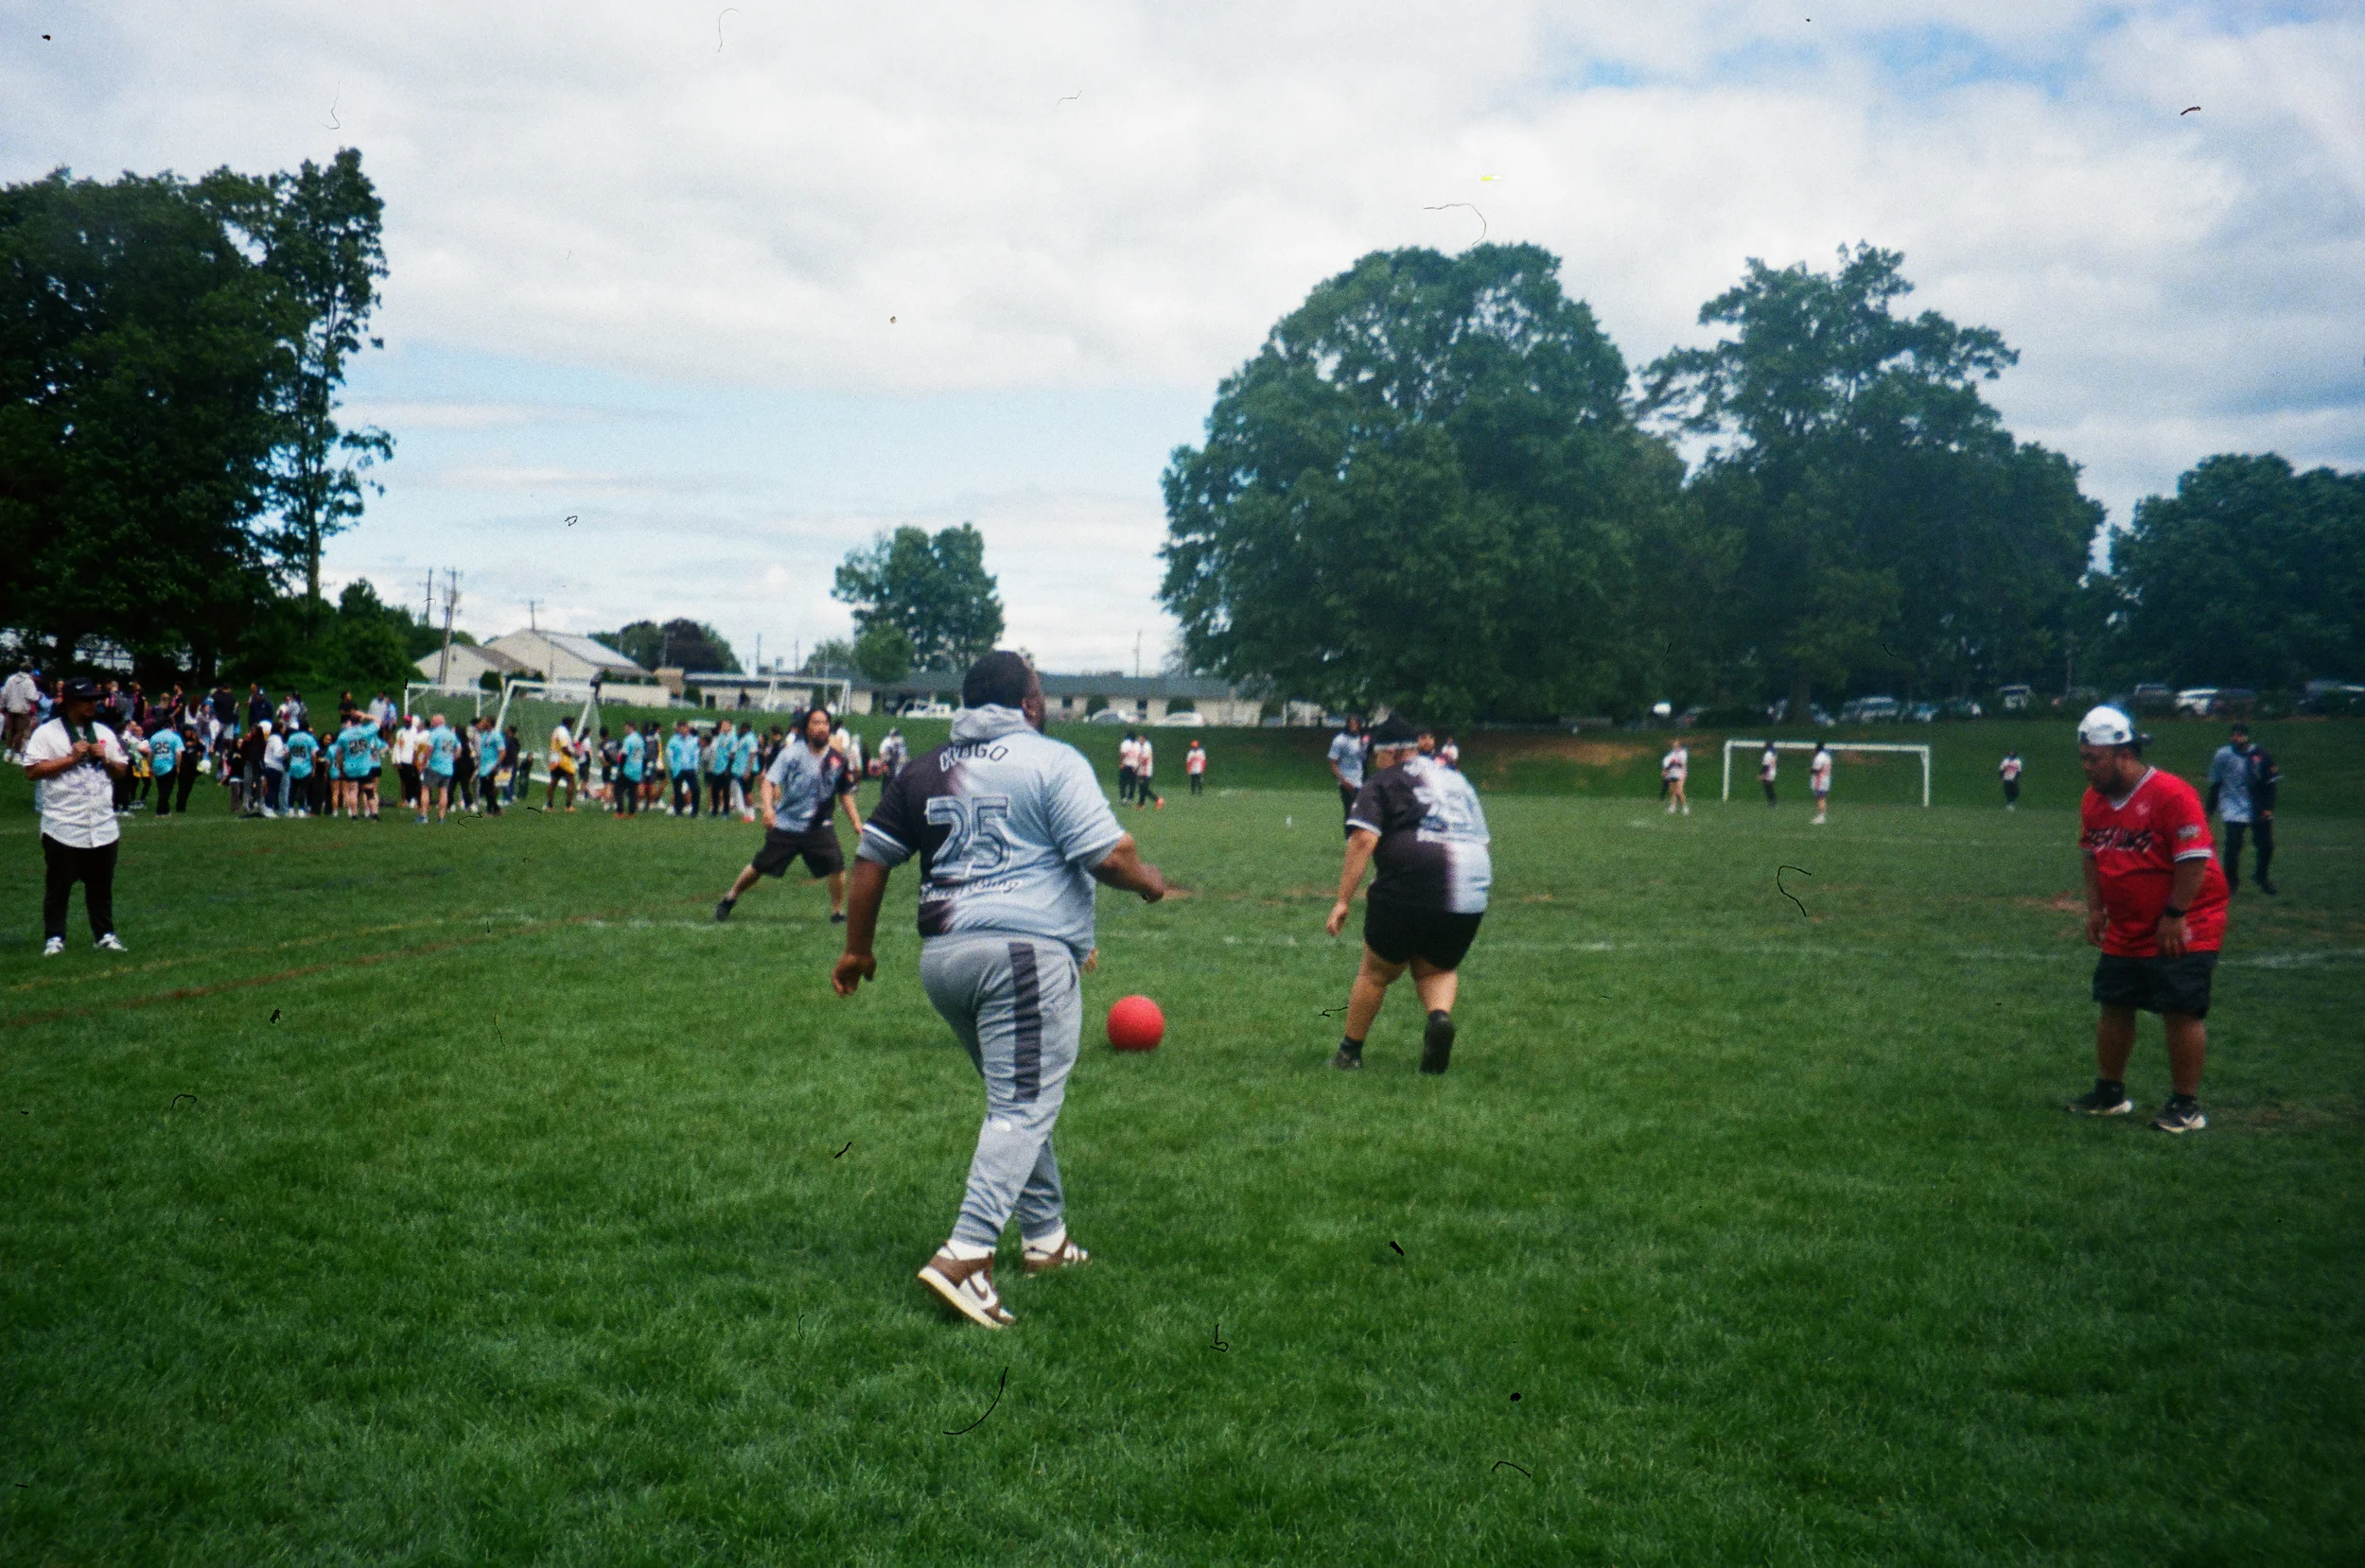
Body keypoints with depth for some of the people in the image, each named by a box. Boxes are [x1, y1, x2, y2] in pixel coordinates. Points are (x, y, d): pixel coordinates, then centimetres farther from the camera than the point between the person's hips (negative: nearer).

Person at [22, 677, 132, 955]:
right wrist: (71, 758, -15)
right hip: (63, 828, -4)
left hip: (103, 826, 4)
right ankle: (54, 938, 10)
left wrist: (104, 758, -3)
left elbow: (122, 770, 16)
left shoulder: (104, 733, 13)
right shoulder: (47, 732, -4)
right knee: (58, 885, 2)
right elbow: (32, 771, -12)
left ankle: (104, 934, 16)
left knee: (102, 885, 9)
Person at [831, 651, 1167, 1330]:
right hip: (1025, 949, -7)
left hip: (941, 956, 7)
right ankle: (965, 1255, -17)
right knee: (1024, 1108, -6)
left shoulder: (923, 770, 16)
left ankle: (1045, 1238, 29)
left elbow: (872, 857, 17)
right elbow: (1108, 854, -10)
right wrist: (1150, 883, 10)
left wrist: (857, 948, 25)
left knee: (1016, 1099, 21)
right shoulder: (1053, 760, -2)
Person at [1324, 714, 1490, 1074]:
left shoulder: (1381, 783, 7)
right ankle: (1440, 1015, -9)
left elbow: (1363, 840, -7)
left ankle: (1349, 1053, 23)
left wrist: (1343, 900, -8)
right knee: (1436, 969, 22)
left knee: (1376, 974, 13)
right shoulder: (1457, 780, 25)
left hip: (1407, 894, -5)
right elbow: (1484, 843, 27)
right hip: (1470, 899, 5)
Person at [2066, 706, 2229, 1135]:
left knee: (2181, 1012, -4)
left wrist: (2174, 916, -20)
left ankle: (2186, 1107, 7)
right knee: (2113, 1006, 12)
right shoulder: (2094, 799, 3)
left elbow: (2194, 859, -22)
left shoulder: (2171, 794, -22)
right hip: (2124, 931, 8)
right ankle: (2109, 1093, 26)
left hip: (2181, 930, -8)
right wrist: (2095, 909, 10)